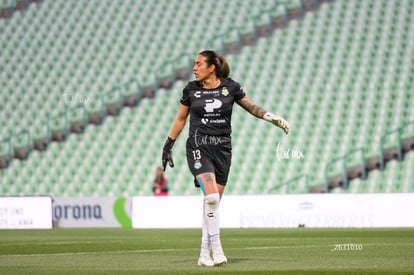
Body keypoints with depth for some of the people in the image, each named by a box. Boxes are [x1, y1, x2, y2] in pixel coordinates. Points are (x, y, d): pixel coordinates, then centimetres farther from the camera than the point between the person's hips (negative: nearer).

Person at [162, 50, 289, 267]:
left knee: (213, 202, 3)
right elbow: (180, 119, 13)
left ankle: (205, 254, 11)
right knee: (211, 196, -21)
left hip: (222, 149, 2)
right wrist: (168, 145, 15)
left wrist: (271, 117, -1)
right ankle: (216, 249, -15)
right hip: (198, 147, -2)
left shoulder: (230, 87, 1)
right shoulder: (191, 89, 2)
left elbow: (250, 106, 13)